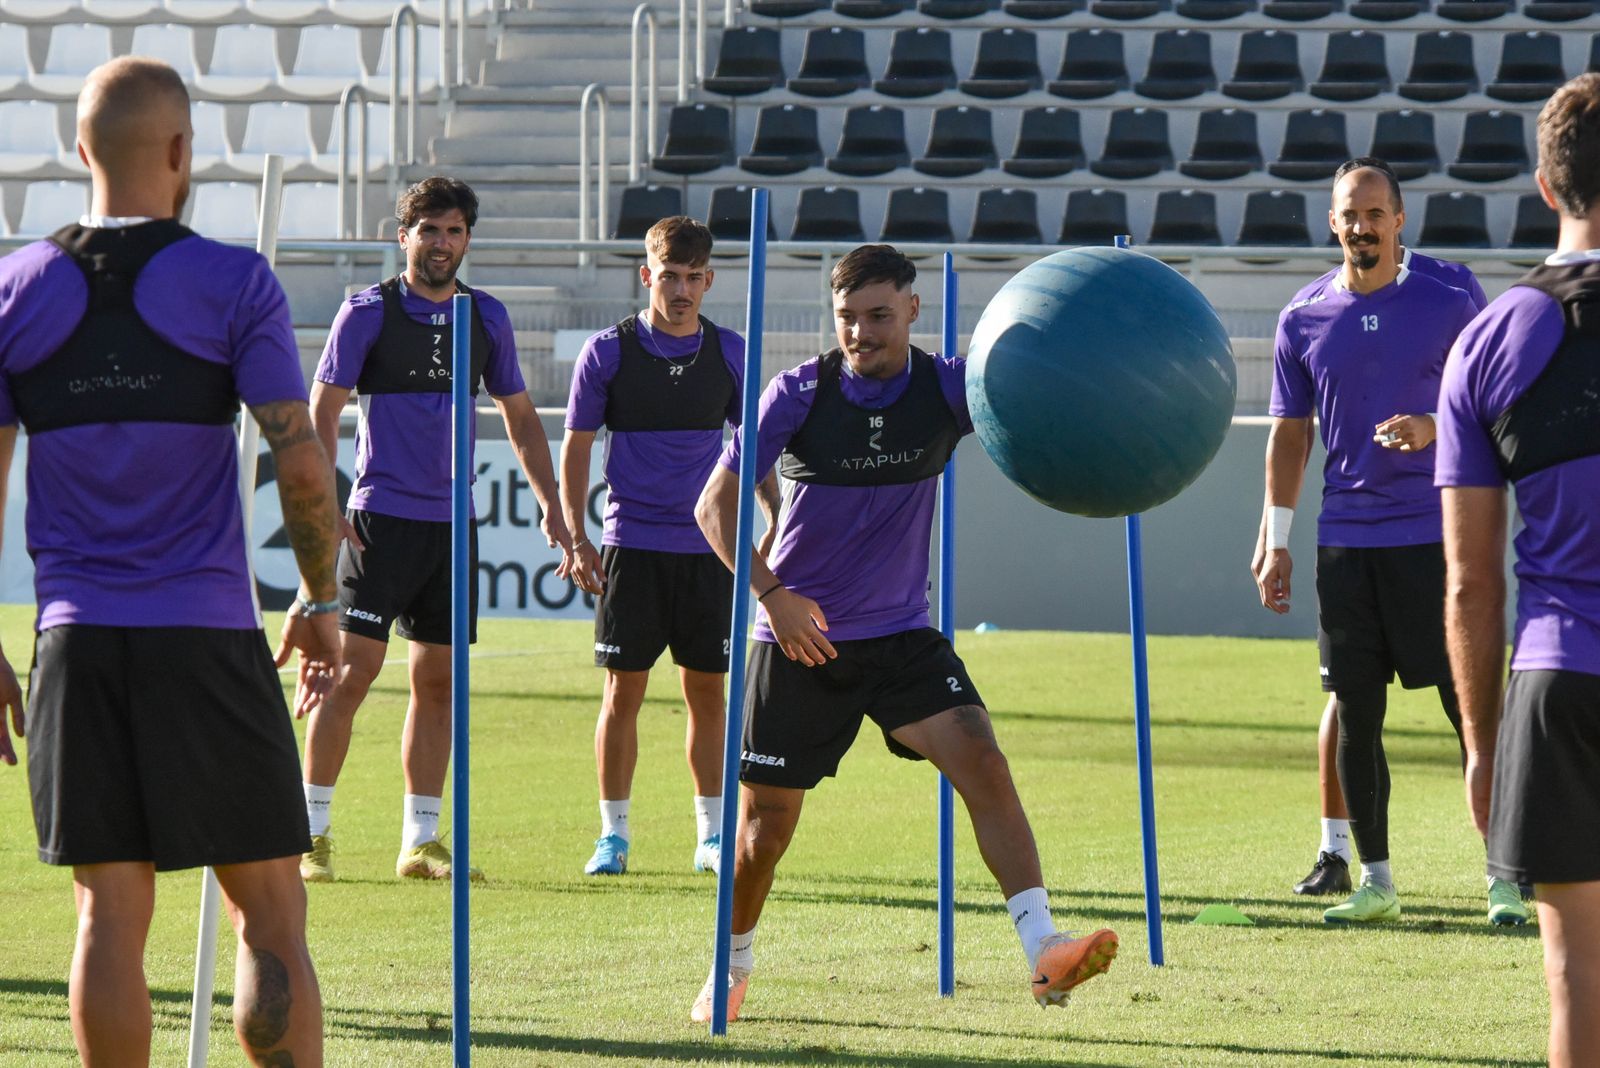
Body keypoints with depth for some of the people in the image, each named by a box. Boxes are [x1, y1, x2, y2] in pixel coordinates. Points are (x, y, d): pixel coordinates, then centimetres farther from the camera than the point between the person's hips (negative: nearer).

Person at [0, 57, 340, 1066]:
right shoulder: (233, 282, -4)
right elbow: (303, 463, -9)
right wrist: (322, 602, 6)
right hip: (209, 639, -3)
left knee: (110, 917, 4)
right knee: (270, 915, 2)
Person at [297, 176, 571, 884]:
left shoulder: (486, 318, 11)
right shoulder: (369, 312, -3)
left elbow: (519, 416, 20)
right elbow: (322, 408, -4)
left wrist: (550, 503, 12)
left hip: (452, 524, 5)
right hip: (382, 518, -5)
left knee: (437, 680, 5)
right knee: (352, 670, -9)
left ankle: (420, 841, 11)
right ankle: (312, 834, -3)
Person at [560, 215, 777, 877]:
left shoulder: (729, 353, 5)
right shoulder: (608, 352, -2)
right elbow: (577, 445, 2)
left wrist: (776, 522, 7)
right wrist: (575, 537, -4)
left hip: (707, 547, 2)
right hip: (631, 543, -2)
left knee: (707, 691, 4)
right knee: (623, 689, -2)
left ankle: (712, 835, 12)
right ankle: (613, 834, 7)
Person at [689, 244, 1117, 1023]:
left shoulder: (944, 387, -6)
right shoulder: (800, 393, -11)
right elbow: (716, 505, -9)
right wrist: (770, 592, -20)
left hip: (902, 635, 1)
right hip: (800, 638, -1)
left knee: (981, 761, -21)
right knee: (765, 826, 5)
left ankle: (1043, 951, -27)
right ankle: (732, 967, 32)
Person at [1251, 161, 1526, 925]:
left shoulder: (1446, 308, 0)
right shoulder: (1303, 322, 8)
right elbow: (1290, 435, 13)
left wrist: (1433, 428, -15)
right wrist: (1275, 539, 8)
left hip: (1433, 534, -3)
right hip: (1344, 540, 3)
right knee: (1355, 712, 4)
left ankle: (1507, 876, 0)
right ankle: (1374, 881, 12)